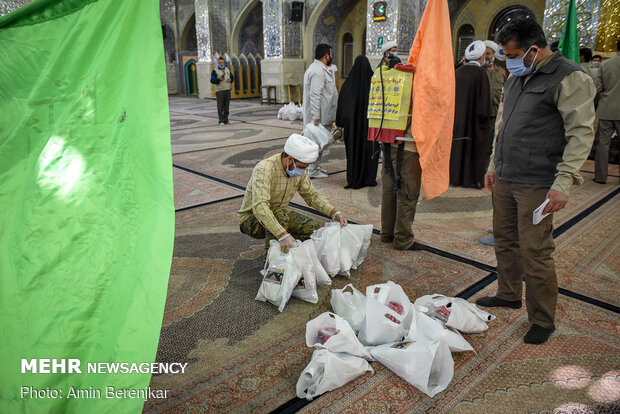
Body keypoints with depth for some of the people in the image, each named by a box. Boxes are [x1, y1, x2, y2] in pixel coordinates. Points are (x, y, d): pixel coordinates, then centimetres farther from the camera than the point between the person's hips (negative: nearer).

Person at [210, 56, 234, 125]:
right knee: (220, 106, -7)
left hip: (227, 90, 5)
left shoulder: (227, 69, 14)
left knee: (226, 106, 5)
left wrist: (230, 79, -5)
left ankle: (225, 120, 12)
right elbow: (212, 80, -10)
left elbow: (232, 77, 18)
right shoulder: (215, 70, -1)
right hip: (219, 90, -5)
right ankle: (221, 121, -4)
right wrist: (219, 79, -27)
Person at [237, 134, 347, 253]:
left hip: (280, 215, 7)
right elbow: (260, 208, -43)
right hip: (252, 219, -6)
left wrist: (334, 213, -12)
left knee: (315, 229, -12)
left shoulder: (300, 170, -7)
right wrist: (283, 235, -52)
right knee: (282, 214, -36)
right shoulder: (264, 169, -31)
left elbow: (312, 196, 3)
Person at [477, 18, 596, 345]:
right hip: (505, 180, 8)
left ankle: (542, 321, 13)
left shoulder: (569, 78, -10)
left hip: (536, 183, -8)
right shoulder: (516, 79, 16)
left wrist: (563, 183, -23)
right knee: (505, 240, 17)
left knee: (535, 251, -3)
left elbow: (582, 134, -15)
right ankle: (509, 295, 36)